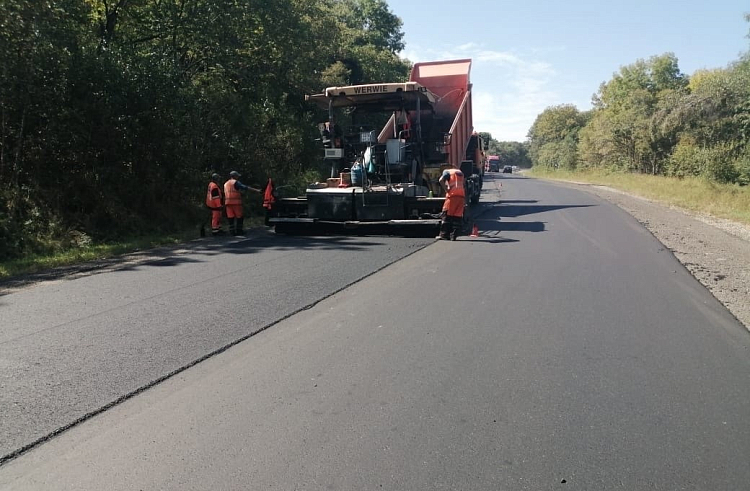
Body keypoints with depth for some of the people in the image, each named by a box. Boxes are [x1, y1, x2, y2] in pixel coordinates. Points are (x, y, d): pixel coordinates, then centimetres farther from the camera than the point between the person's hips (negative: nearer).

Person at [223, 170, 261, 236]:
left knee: (230, 217, 5)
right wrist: (256, 190, -15)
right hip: (236, 202, -7)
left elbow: (225, 194, 21)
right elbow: (245, 187, -12)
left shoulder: (226, 184, 20)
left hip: (228, 202, 7)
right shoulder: (236, 182, -3)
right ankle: (239, 230, -2)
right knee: (239, 217, 0)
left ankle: (232, 231, 4)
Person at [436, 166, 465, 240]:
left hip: (452, 195, -4)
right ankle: (453, 236, 3)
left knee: (447, 215, 1)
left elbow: (441, 180, -9)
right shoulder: (460, 172, 27)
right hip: (461, 196, 5)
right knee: (458, 216, 6)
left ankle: (444, 235, -1)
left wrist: (446, 189, -3)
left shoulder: (447, 172, 10)